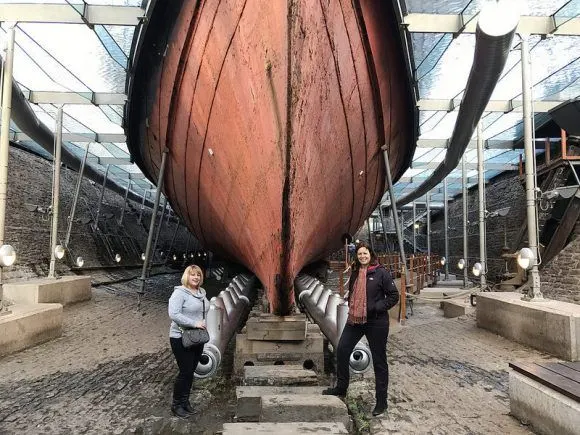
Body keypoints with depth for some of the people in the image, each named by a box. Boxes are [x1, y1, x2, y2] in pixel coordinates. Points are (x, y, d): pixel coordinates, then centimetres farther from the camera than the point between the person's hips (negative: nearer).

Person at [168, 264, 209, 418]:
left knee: (191, 371, 15)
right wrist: (194, 323, -26)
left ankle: (185, 400, 30)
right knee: (185, 372, -2)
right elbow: (173, 314, -26)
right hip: (181, 339, -7)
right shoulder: (179, 293, -16)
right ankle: (176, 404, 16)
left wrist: (204, 324, 6)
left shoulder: (201, 292, 7)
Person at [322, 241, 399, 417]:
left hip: (375, 322, -6)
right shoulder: (355, 273, 9)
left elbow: (394, 296, -9)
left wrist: (376, 307, -16)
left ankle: (381, 401, 19)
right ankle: (341, 387, 25)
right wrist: (351, 307, 7)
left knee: (379, 360, 6)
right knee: (342, 350, 5)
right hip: (355, 320, 6)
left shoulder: (381, 272, -10)